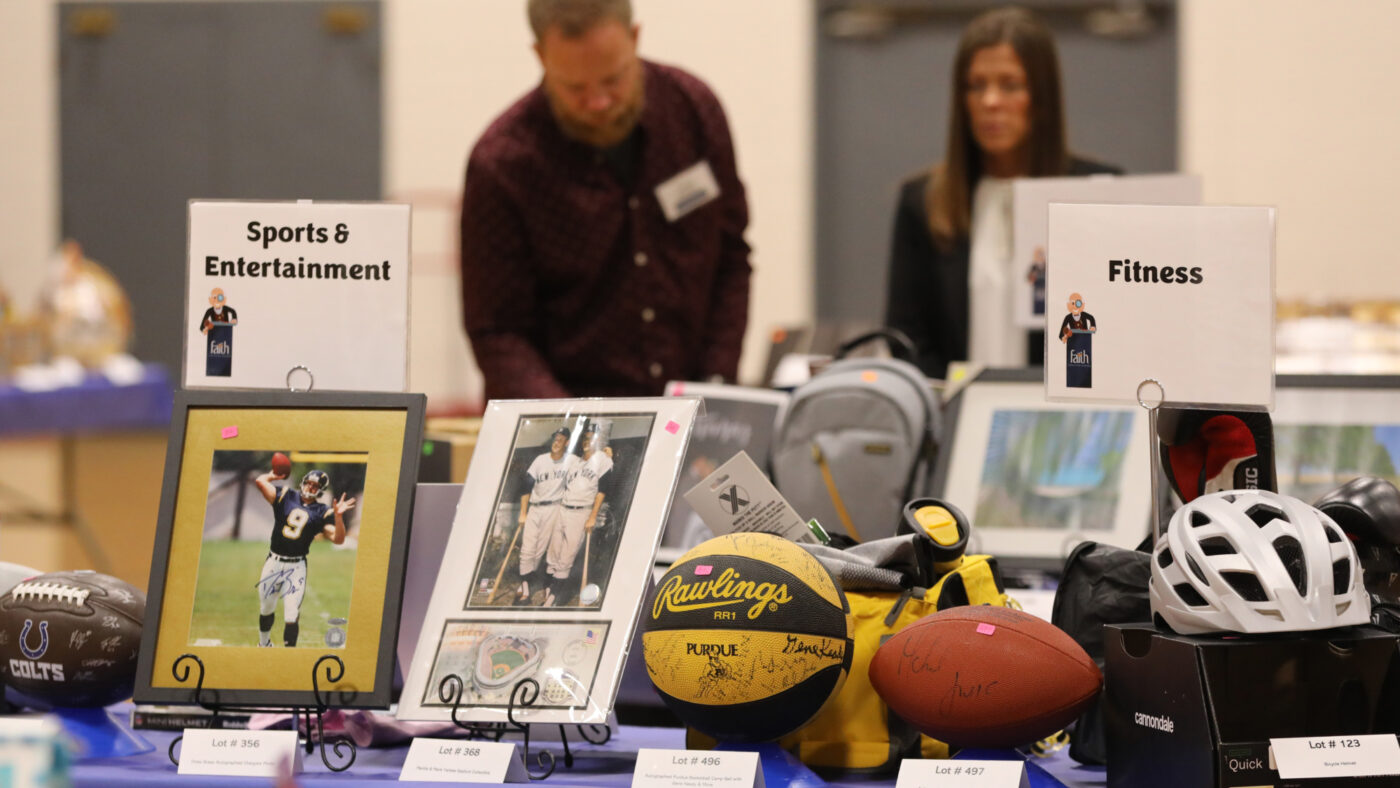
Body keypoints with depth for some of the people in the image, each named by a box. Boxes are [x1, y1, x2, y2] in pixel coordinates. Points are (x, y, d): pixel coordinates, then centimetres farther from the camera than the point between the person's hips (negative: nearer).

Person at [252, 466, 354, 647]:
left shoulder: (323, 513, 1)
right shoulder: (285, 496, 2)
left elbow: (338, 539, -10)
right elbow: (260, 481, -10)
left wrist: (338, 516, -22)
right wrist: (275, 476, 5)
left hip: (296, 567, -2)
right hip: (273, 563, 2)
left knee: (291, 616, -9)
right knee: (266, 609, 16)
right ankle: (264, 644, 40)